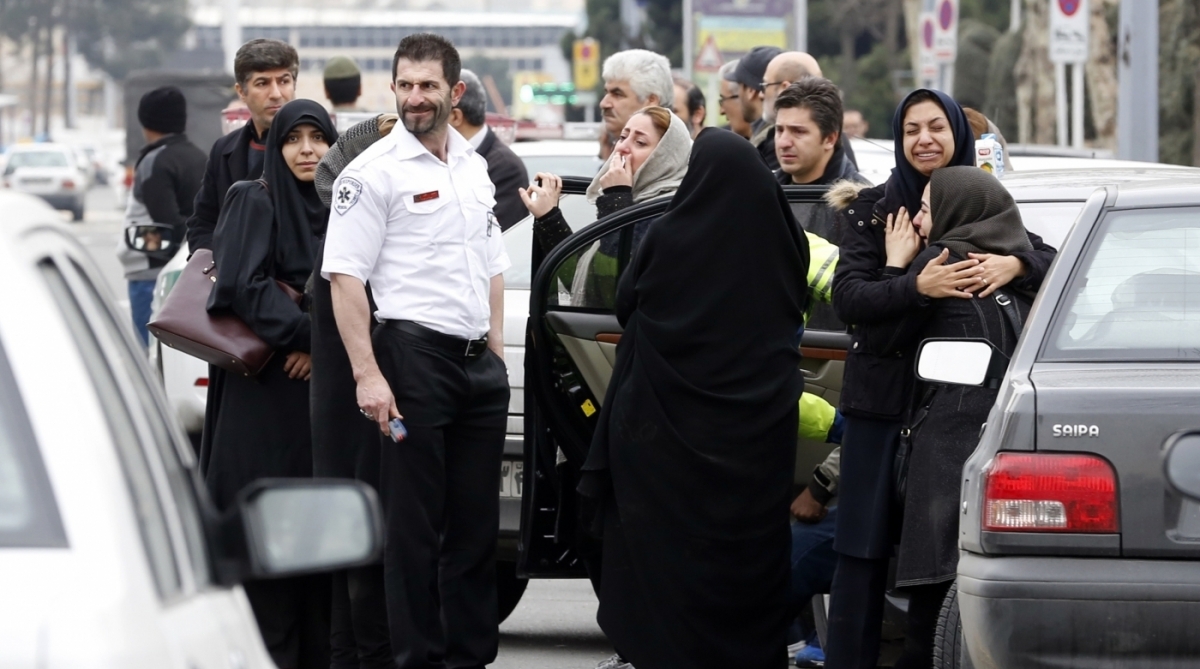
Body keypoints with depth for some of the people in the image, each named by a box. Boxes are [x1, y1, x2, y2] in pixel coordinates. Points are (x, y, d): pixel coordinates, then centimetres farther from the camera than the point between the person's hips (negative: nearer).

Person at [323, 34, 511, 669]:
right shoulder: (373, 171, -7)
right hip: (415, 355, -7)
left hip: (479, 361, 7)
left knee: (476, 521, 11)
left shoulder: (473, 167, 15)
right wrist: (368, 374, -18)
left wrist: (496, 351, 16)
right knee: (414, 523, -2)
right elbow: (344, 276, -12)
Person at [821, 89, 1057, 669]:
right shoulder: (871, 209, 4)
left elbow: (1054, 264, 2)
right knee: (865, 552, -4)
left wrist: (1014, 265, -21)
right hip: (882, 403, -2)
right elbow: (847, 296, -10)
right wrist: (917, 286, -27)